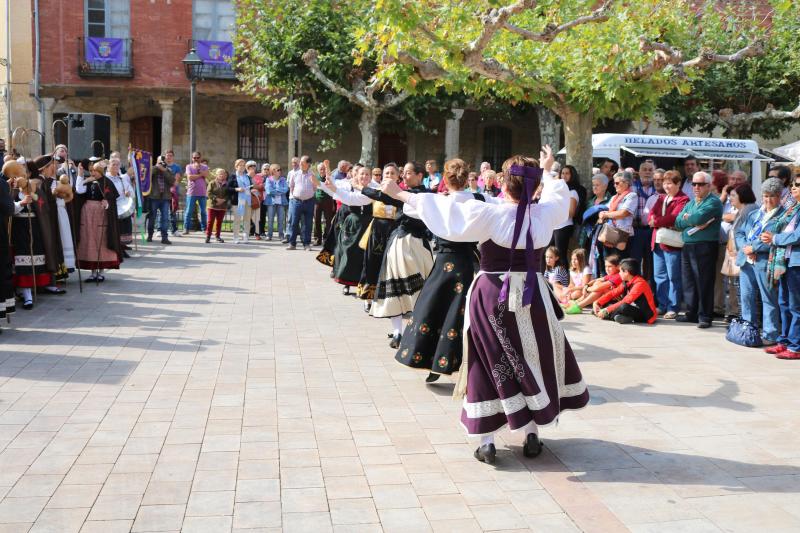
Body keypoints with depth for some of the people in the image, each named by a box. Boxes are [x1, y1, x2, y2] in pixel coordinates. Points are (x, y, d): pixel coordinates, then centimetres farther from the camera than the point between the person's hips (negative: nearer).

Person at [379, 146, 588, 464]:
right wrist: (548, 171, 39)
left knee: (489, 365, 7)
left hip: (491, 296, -3)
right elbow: (559, 195, 20)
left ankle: (486, 443, 7)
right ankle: (531, 436, 23)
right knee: (532, 362, 17)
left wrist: (399, 193, -2)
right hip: (531, 297, 3)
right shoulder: (545, 214, -4)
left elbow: (441, 209, -10)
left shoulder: (489, 214, -13)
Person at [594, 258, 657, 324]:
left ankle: (608, 315, -14)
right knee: (607, 303, 4)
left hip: (646, 316, -9)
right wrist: (597, 303, -5)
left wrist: (606, 311, -26)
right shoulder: (627, 282, 5)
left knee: (624, 307, -38)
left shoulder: (640, 283, -21)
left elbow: (625, 302, -26)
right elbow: (613, 293, 8)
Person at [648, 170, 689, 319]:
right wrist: (657, 221, -14)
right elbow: (652, 213, 6)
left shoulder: (683, 200, -6)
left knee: (673, 277, -2)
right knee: (659, 276, 11)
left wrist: (656, 222, -11)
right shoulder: (661, 198, 18)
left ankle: (673, 308, 3)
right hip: (658, 241, 7)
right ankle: (662, 305, 20)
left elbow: (674, 217, -18)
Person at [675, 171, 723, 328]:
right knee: (688, 281, 11)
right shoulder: (690, 203, 20)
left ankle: (705, 316, 1)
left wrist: (687, 218, -2)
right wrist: (693, 222, -9)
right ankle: (691, 313, 21)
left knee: (704, 283, -4)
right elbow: (678, 223, 7)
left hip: (705, 247, -8)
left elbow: (699, 217, -21)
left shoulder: (713, 202, -5)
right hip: (687, 246, 8)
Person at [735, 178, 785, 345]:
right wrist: (745, 247, -5)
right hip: (746, 261, 7)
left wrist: (754, 247, -15)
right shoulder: (754, 214, 21)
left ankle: (770, 335, 3)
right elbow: (739, 233, 15)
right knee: (746, 296, 11)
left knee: (769, 299, -2)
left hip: (765, 262, -7)